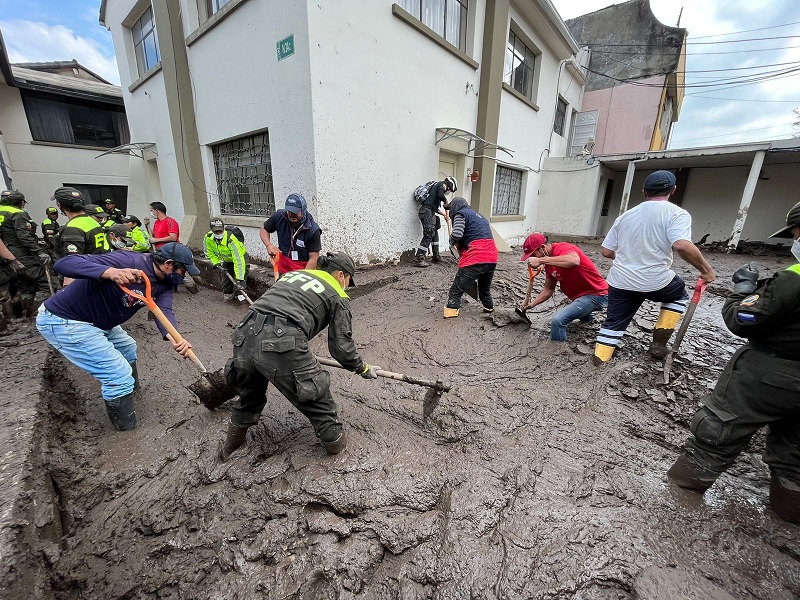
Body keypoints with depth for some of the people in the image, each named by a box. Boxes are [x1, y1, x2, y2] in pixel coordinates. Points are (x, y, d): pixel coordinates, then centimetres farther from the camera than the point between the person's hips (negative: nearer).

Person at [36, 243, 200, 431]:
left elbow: (164, 311, -20)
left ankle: (130, 389, 56)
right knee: (120, 376, -11)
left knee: (127, 348, 29)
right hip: (64, 322, -9)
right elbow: (64, 263, -34)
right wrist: (111, 272, -53)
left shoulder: (164, 283, -5)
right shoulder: (128, 261, -28)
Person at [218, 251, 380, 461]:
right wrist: (364, 369, 24)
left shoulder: (294, 273, 27)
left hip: (245, 335, 7)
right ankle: (334, 440, 39)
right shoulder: (338, 296, 10)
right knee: (315, 392, 18)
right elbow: (341, 346, 6)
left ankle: (231, 444, 52)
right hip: (281, 347, -6)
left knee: (249, 391, 32)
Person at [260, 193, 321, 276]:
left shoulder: (313, 230, -20)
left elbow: (313, 259, -17)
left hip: (305, 269, -4)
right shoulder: (279, 216, -10)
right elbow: (264, 230, 9)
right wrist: (269, 245, -10)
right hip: (283, 269, 4)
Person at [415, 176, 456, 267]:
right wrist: (446, 200, 1)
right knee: (428, 235, -11)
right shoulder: (442, 184, 3)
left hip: (429, 212, 10)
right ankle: (418, 259, -12)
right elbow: (440, 195, -19)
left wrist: (445, 214, 31)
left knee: (435, 233, 17)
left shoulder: (437, 186, 29)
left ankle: (436, 256, 27)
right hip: (427, 211, -10)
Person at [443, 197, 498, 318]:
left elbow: (456, 234, -15)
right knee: (485, 289, 28)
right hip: (492, 259, 8)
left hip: (475, 258, -8)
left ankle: (451, 312, -6)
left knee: (456, 290, -1)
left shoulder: (460, 214, 3)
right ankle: (489, 308, 40)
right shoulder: (480, 216, 29)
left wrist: (452, 242, 6)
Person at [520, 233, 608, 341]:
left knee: (557, 320, -28)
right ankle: (586, 315, 60)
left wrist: (541, 260, -45)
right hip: (580, 295, 10)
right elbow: (548, 290, 9)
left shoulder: (561, 248, -23)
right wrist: (532, 304, -2)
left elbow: (574, 261, -48)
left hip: (596, 295, -10)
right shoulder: (550, 261, 4)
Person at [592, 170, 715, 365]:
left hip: (619, 282, 3)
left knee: (613, 323, 15)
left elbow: (606, 251, 11)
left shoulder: (625, 216, 11)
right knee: (680, 296, 29)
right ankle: (659, 343, 24)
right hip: (654, 281, -3)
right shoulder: (676, 213, -4)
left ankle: (599, 358, 13)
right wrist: (706, 269, -9)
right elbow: (682, 246, -22)